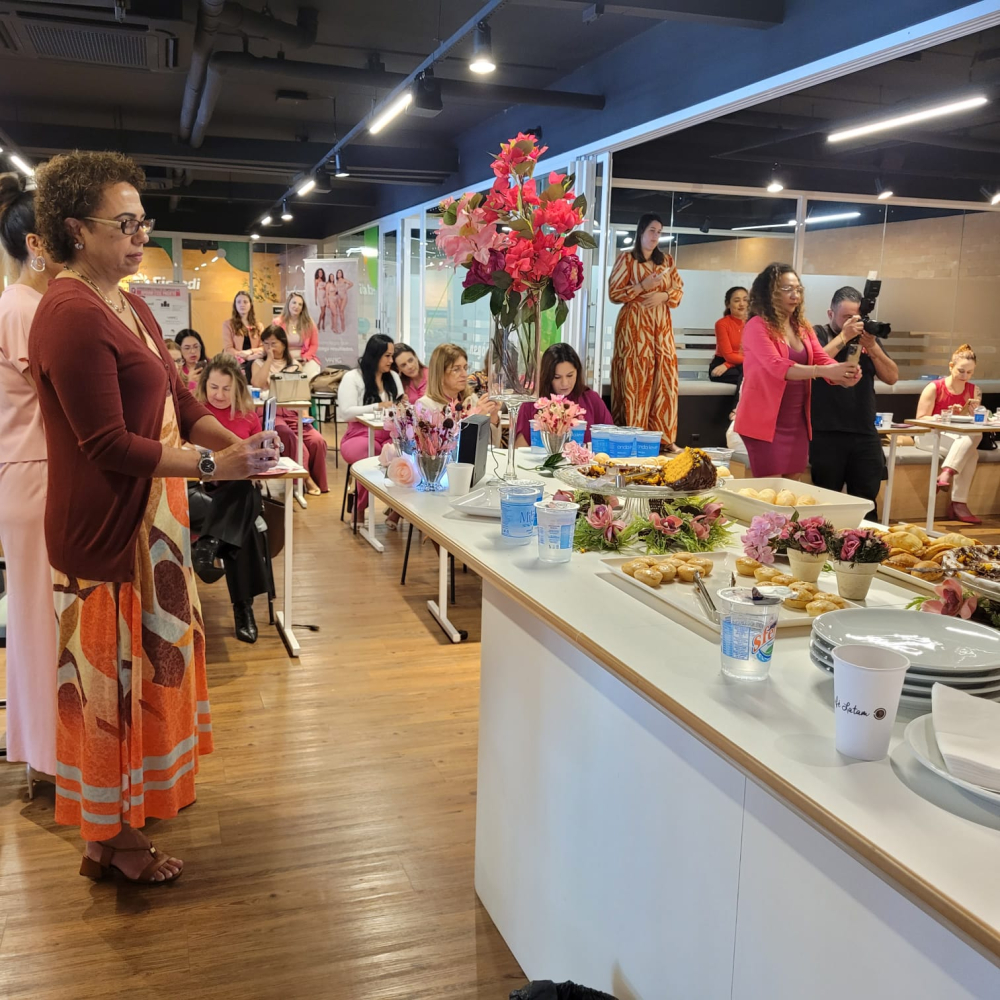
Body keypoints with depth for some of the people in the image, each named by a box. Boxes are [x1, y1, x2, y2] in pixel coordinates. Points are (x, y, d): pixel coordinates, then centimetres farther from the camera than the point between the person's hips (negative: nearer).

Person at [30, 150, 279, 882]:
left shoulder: (129, 307, 10)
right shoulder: (72, 314, -20)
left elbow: (181, 402, 9)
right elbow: (108, 444, -23)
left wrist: (237, 442, -7)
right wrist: (212, 463, -21)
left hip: (149, 518, 9)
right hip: (106, 527, -9)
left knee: (149, 657, 21)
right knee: (112, 672, 4)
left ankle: (147, 788, 41)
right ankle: (110, 838, 22)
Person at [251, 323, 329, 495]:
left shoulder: (295, 366, 18)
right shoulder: (259, 363, 12)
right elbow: (257, 384, -10)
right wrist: (269, 359, -5)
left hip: (293, 413, 3)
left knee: (317, 440, -24)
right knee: (290, 438, -35)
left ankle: (319, 482, -7)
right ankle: (306, 478, -23)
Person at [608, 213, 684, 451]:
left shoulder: (667, 260, 15)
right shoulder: (626, 258, 1)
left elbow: (679, 290, 15)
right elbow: (614, 293, -4)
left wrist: (663, 296, -6)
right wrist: (643, 286, -15)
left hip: (661, 325, 5)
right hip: (634, 324, -5)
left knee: (664, 379, 0)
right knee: (634, 378, -7)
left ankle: (663, 436, 4)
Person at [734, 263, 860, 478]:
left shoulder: (803, 327, 11)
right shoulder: (757, 326, -12)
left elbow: (822, 359, 0)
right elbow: (777, 366, -25)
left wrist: (843, 375, -22)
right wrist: (823, 371, -36)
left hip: (797, 421, 7)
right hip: (765, 421, -7)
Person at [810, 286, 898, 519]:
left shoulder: (868, 337, 14)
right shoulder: (817, 333, 1)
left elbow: (892, 377, 7)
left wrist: (872, 347, -6)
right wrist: (844, 337, -16)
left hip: (866, 434, 4)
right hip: (827, 434, -4)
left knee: (866, 503, 7)